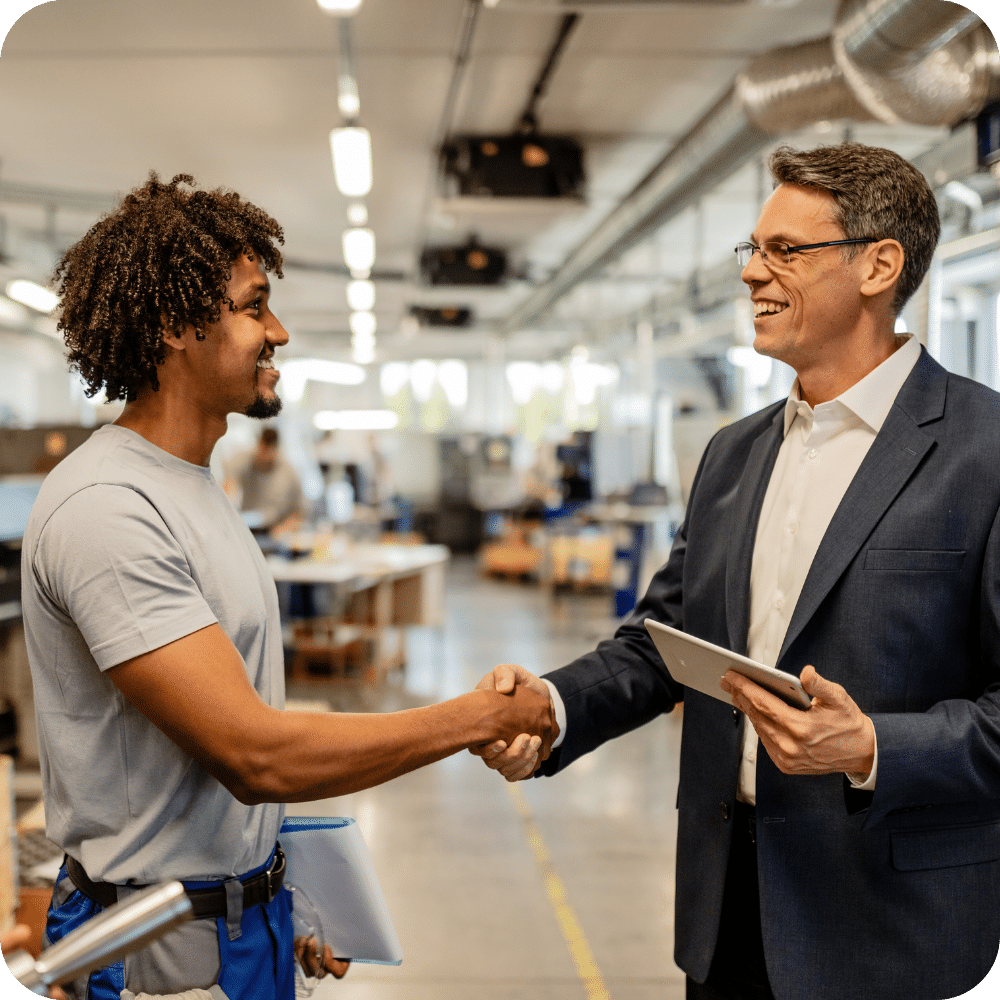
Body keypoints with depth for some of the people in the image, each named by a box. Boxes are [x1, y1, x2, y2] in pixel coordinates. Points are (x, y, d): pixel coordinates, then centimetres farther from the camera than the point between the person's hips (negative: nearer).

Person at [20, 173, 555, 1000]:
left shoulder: (194, 489, 9)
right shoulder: (105, 509, -23)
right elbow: (254, 755, -27)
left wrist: (278, 891, 14)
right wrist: (482, 717, -20)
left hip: (246, 911, 8)